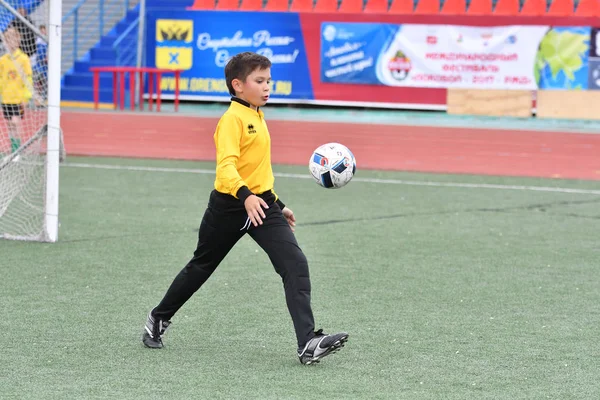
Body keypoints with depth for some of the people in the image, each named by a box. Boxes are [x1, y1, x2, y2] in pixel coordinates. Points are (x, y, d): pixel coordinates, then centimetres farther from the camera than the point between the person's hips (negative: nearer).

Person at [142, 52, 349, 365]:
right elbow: (226, 166, -27)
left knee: (295, 265, -14)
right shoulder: (232, 119, -14)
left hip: (261, 202, 6)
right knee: (202, 266, 13)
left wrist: (278, 205, 26)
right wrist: (246, 196, -42)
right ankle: (158, 319, 38)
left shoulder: (257, 117, 13)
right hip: (229, 206, -6)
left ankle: (308, 344, -22)